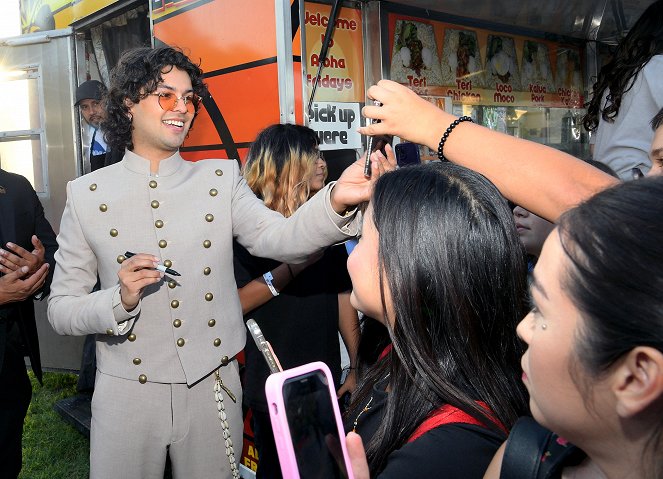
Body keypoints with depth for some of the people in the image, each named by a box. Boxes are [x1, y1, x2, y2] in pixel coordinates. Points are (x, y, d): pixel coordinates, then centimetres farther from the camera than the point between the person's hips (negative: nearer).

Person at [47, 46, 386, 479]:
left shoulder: (221, 179, -1)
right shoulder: (87, 194, -2)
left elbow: (282, 239, -18)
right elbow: (60, 309, -1)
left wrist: (336, 201, -37)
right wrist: (119, 300, -21)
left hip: (213, 389, 1)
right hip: (127, 393, 0)